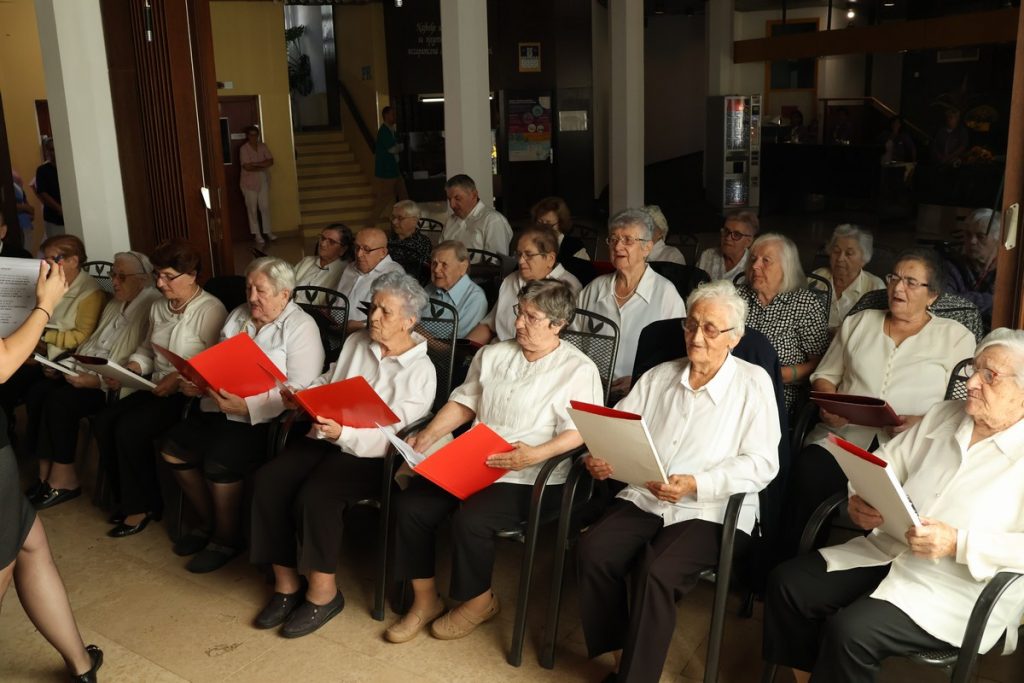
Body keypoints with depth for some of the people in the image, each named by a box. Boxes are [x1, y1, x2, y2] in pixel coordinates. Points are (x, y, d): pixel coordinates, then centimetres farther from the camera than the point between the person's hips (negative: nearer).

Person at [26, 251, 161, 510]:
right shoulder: (115, 305, 18)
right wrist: (73, 366, 2)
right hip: (88, 374, 9)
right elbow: (94, 344, 20)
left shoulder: (151, 307, -14)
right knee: (38, 392, -10)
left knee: (61, 400, -24)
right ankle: (46, 474, -6)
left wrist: (98, 381, -23)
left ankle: (64, 479, -8)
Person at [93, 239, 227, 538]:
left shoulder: (211, 310, -13)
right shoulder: (159, 308, 12)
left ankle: (143, 505, -1)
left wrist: (178, 378, -27)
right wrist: (130, 369, 1)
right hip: (156, 388, 8)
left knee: (129, 429, -22)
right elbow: (148, 348, 21)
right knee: (103, 422, -8)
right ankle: (126, 498, 8)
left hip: (189, 393, -8)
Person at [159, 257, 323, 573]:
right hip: (218, 410, 8)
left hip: (262, 419, -8)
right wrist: (196, 383, -4)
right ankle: (209, 522, 16)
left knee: (218, 462, -25)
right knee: (172, 448, -4)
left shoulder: (301, 328, -10)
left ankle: (227, 537, 2)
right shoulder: (238, 316, 13)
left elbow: (300, 390, -19)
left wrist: (247, 406, -28)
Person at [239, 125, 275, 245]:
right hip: (250, 182, -4)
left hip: (263, 181, 4)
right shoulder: (243, 149, -10)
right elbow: (247, 167, -19)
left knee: (265, 207, 6)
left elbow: (271, 161, -5)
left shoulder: (263, 146, 5)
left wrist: (255, 164, -16)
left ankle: (268, 231, 17)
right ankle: (257, 235, 5)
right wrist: (262, 166, -13)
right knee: (252, 209, 0)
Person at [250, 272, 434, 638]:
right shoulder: (356, 342, 13)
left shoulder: (420, 370, -6)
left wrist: (343, 433, -29)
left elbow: (391, 434, -14)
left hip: (369, 455, -6)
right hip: (325, 437, 6)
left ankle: (323, 592, -10)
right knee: (269, 480, -19)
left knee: (315, 495, -31)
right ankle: (286, 582, -6)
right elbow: (326, 382, 22)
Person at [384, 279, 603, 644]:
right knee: (410, 504, -12)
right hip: (472, 462, 6)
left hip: (529, 477, -6)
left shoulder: (578, 370, -4)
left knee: (470, 519, -28)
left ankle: (479, 601, 2)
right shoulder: (493, 355, 15)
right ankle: (425, 600, 6)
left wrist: (536, 454, -27)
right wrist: (427, 436, 3)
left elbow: (580, 432, -13)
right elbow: (464, 403, 16)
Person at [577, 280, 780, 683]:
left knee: (656, 571, -30)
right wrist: (599, 457, -11)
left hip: (712, 511, -4)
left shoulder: (753, 384, 1)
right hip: (645, 499, 4)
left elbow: (761, 464, -8)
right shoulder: (658, 377, 15)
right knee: (594, 549, -23)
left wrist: (696, 484, -20)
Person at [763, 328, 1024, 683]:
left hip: (960, 586, -6)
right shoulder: (944, 415, 11)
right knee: (787, 583, -9)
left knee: (849, 630, -27)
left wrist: (957, 544, -25)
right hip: (887, 550, 7)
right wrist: (858, 502, -7)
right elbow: (883, 464, 13)